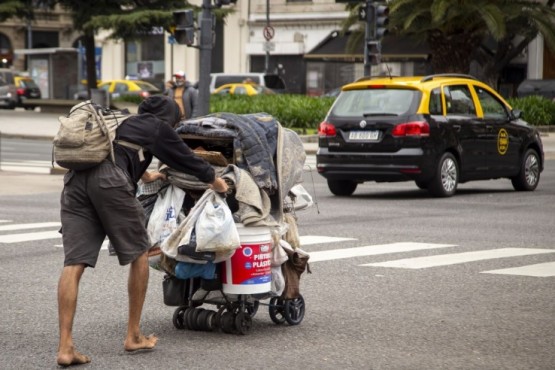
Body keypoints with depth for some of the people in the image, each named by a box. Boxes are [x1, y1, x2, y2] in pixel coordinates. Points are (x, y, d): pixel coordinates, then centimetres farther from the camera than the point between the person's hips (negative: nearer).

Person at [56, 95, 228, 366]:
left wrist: (143, 174, 77)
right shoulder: (158, 127, 18)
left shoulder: (121, 122, 37)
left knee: (74, 263, -1)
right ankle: (133, 336, 18)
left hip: (74, 180, 6)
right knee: (138, 253, 13)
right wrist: (214, 180, 47)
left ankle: (65, 347, -10)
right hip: (110, 181, -6)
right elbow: (185, 158, 28)